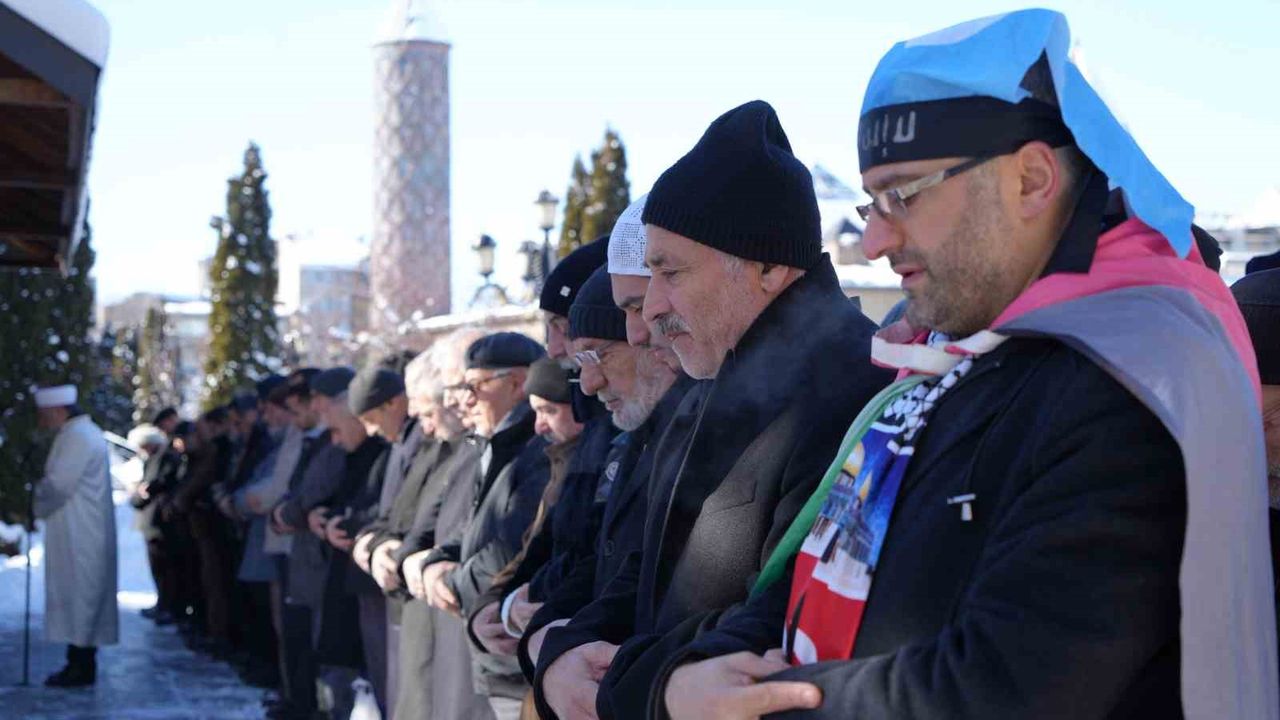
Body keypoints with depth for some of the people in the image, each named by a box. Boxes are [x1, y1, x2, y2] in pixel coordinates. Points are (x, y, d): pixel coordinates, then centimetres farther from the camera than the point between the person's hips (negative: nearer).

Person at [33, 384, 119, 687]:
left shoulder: (77, 436, -17)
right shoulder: (82, 432, 16)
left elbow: (57, 484, -20)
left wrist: (38, 505, -3)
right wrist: (44, 498, 6)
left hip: (77, 537, -10)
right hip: (82, 534, 10)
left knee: (77, 596, -6)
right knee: (83, 597, 11)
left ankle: (80, 667, -3)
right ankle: (81, 663, 16)